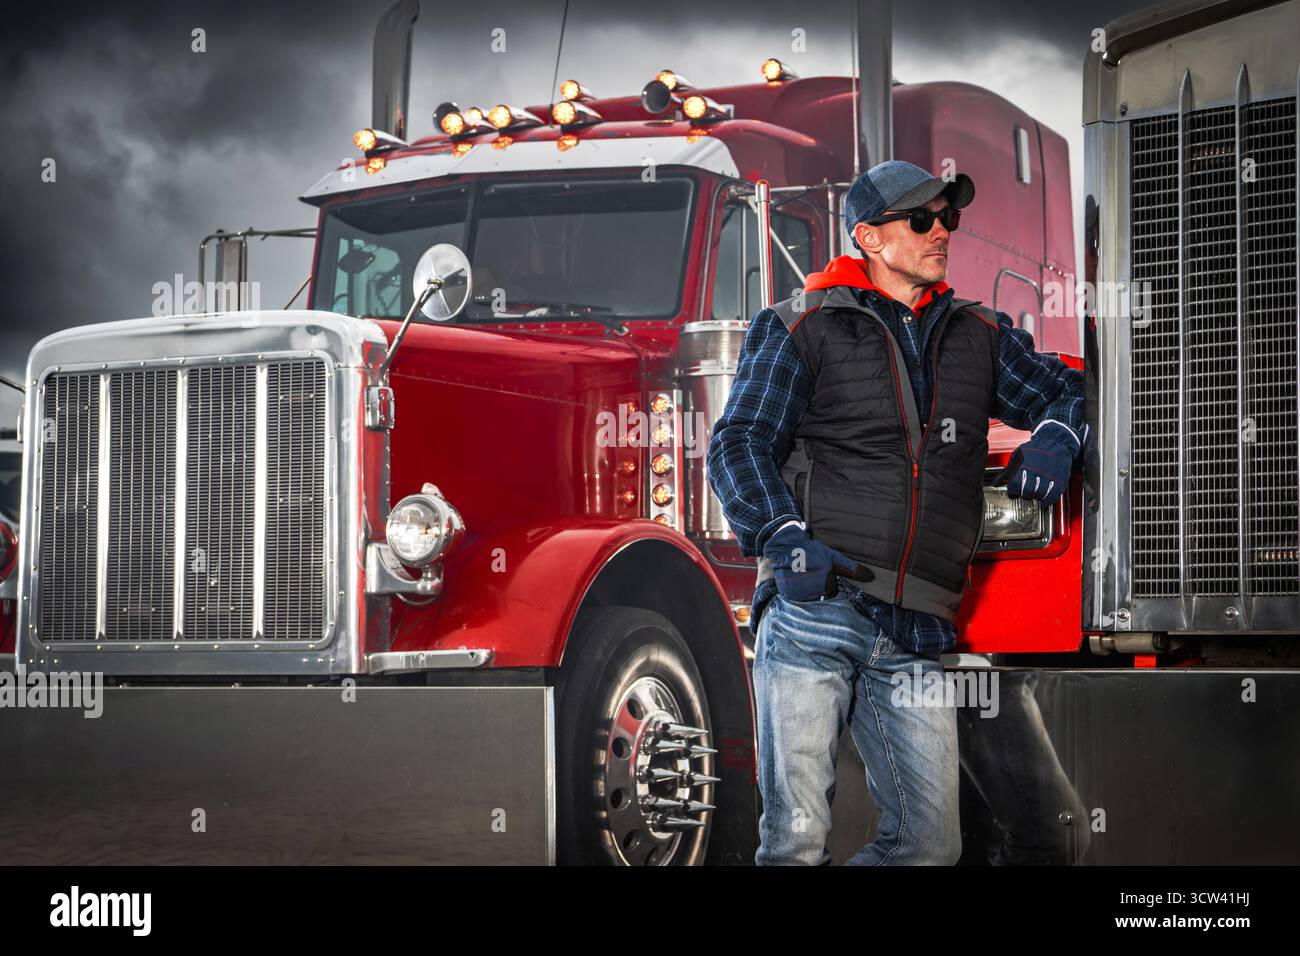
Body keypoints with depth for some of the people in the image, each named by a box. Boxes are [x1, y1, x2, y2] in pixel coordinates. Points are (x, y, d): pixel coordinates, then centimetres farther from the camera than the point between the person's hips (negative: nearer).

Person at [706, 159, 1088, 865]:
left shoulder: (979, 336, 19)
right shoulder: (801, 329, 6)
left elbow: (1067, 389, 28)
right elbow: (739, 444, -2)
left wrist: (1054, 436, 3)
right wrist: (784, 536, -20)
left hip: (915, 639, 5)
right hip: (813, 611, -4)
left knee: (930, 844, 3)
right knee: (797, 839, -11)